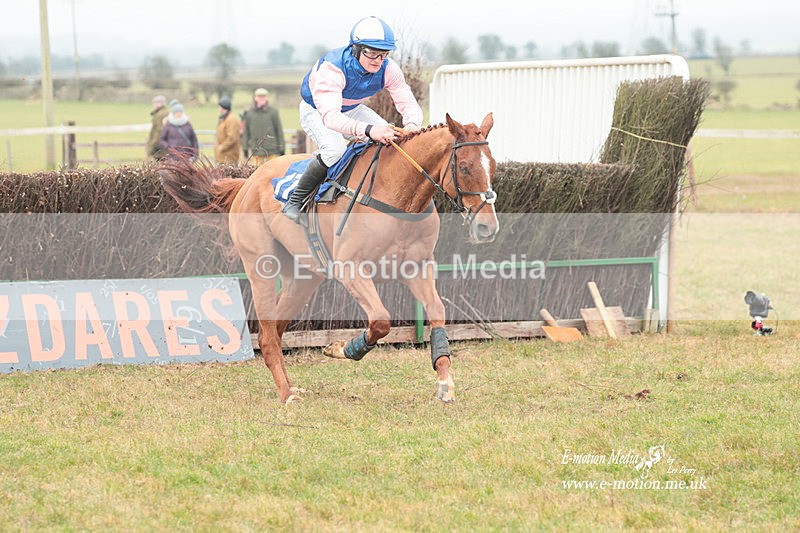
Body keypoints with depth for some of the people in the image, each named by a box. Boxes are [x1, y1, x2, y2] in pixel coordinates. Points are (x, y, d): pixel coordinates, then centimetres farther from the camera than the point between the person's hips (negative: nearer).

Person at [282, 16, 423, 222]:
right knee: (335, 148, -34)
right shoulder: (332, 67, -40)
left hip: (352, 110, 6)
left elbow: (408, 103, -21)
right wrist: (367, 129, -69)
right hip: (316, 110, -6)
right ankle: (294, 202, -19)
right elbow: (330, 116, -52)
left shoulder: (388, 69, -23)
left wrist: (412, 125, -48)